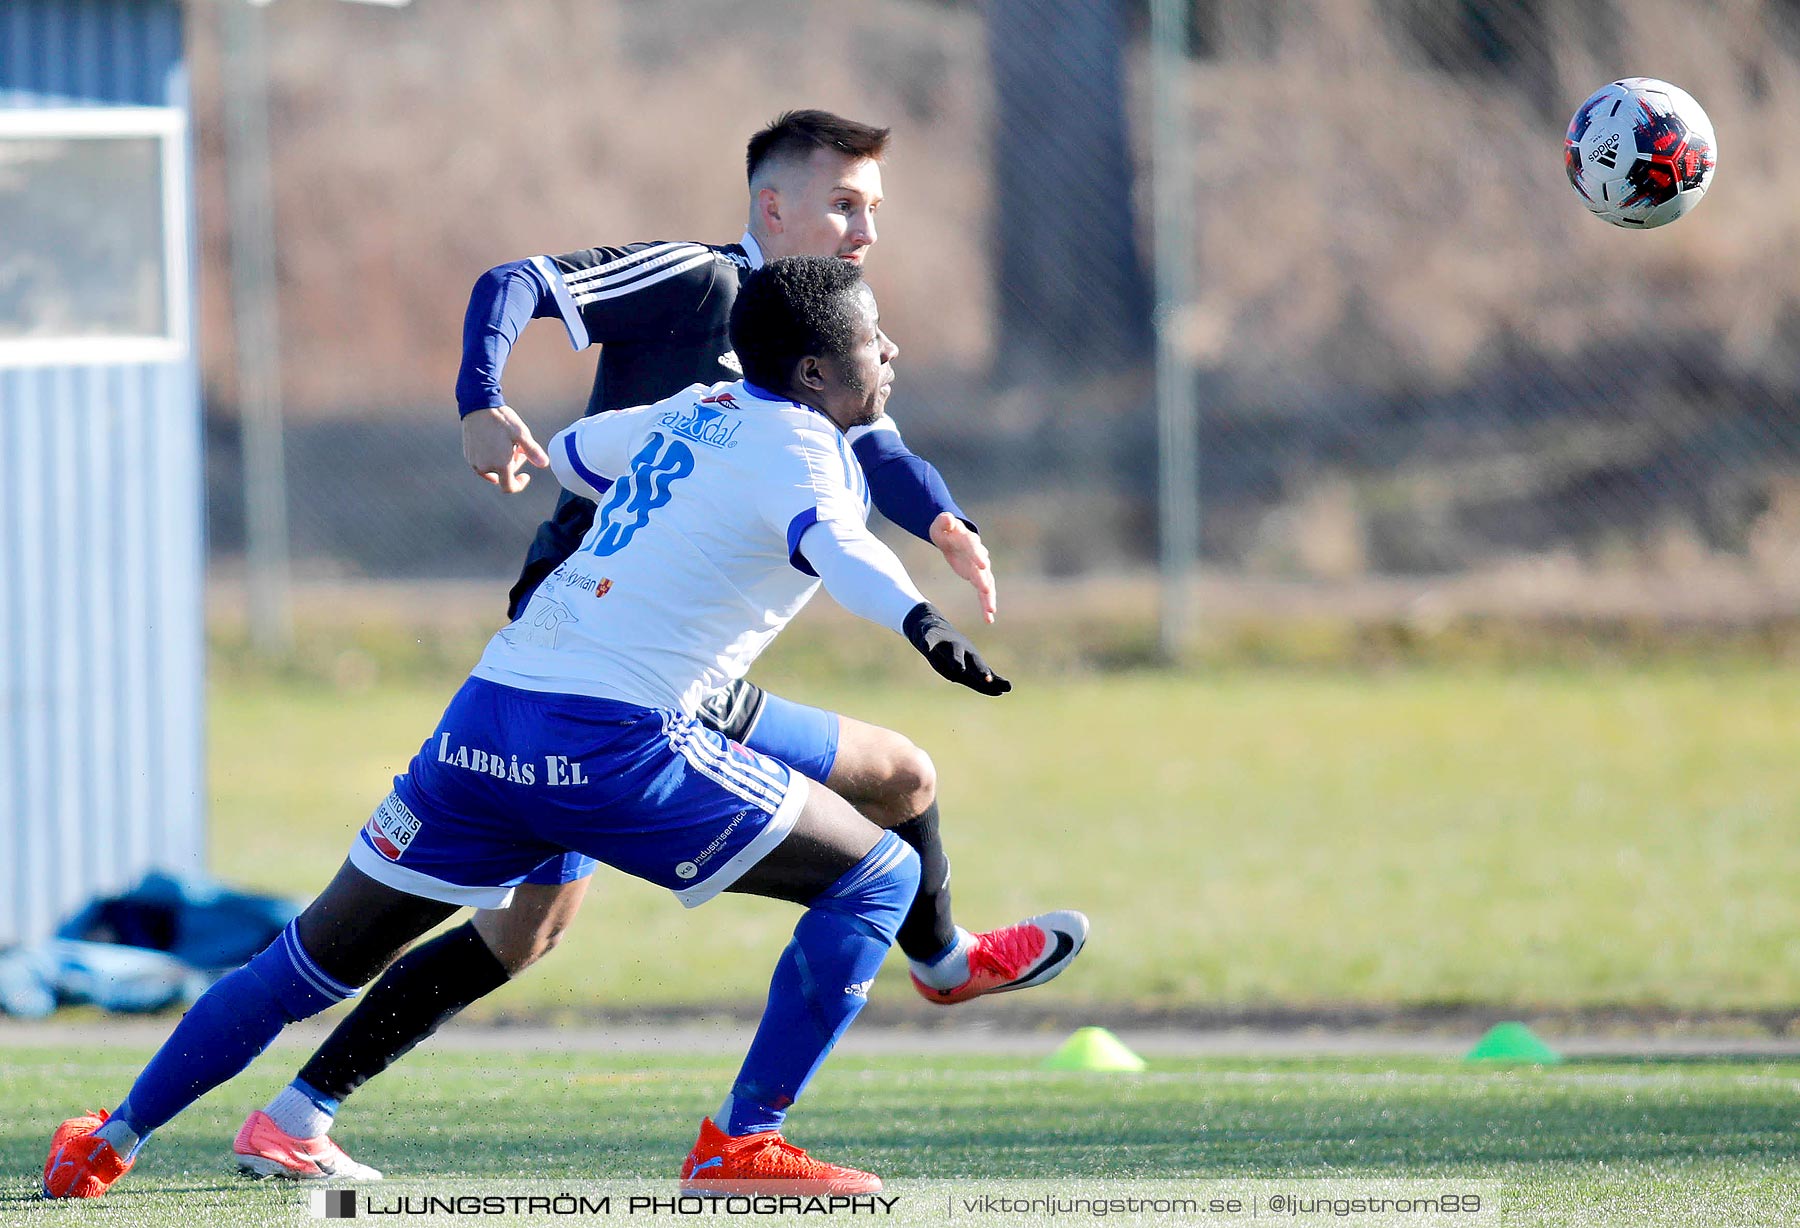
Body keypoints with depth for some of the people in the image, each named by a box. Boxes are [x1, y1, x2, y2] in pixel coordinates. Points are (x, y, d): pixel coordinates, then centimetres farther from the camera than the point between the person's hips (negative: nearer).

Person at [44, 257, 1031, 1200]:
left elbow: (568, 453, 41)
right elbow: (830, 542, -24)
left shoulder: (692, 412, 21)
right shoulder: (800, 446, -1)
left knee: (320, 956, 19)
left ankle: (114, 1138, 25)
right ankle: (741, 1141, -4)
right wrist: (920, 623, -41)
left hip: (482, 717, 8)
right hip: (609, 741, -8)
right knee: (877, 878, 2)